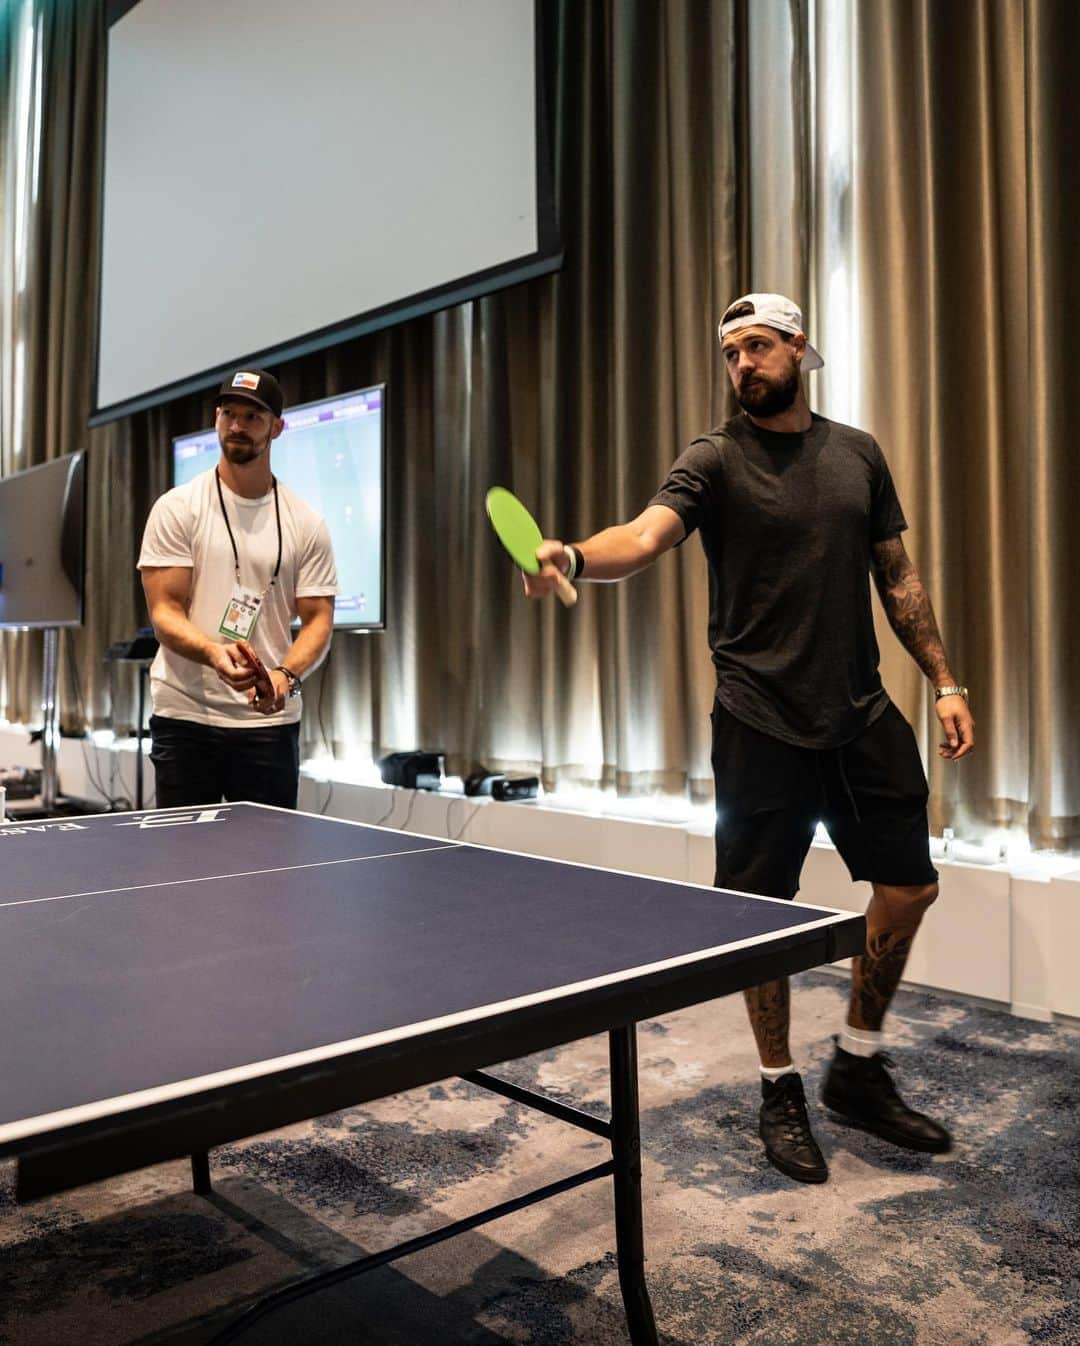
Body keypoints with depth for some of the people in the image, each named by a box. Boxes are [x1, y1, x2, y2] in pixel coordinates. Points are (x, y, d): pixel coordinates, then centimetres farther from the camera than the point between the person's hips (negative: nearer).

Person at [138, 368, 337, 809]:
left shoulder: (306, 523, 4)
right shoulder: (177, 508, 0)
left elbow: (318, 619, 2)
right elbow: (164, 612, -6)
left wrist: (286, 675, -19)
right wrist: (215, 653, -27)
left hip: (270, 720, 2)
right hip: (185, 715, -1)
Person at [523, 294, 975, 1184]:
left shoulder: (858, 453, 9)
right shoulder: (715, 460, -4)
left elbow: (899, 579, 14)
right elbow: (645, 537, -24)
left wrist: (945, 682, 9)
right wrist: (570, 557, -44)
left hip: (864, 714, 5)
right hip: (761, 725, -4)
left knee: (910, 886, 9)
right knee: (765, 910, 3)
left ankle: (858, 1067, 30)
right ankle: (781, 1091, 25)